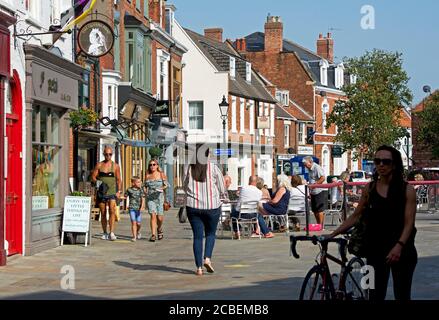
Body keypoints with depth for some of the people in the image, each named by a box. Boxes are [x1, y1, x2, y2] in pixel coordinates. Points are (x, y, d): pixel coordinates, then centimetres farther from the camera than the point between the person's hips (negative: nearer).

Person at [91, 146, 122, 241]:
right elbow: (93, 177, 9)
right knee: (103, 213, 5)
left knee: (112, 211, -17)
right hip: (101, 192, 2)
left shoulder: (115, 166, 7)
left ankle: (111, 233, -22)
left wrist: (119, 191, -3)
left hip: (112, 192, -2)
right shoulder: (99, 165, 8)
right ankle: (105, 233, 14)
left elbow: (119, 179, 7)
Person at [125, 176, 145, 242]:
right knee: (133, 222, -10)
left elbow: (143, 199, -4)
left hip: (138, 209, 1)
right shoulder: (129, 190, 0)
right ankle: (134, 237, -7)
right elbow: (125, 197, 14)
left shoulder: (140, 190, 2)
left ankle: (138, 232, 34)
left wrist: (142, 207, -17)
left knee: (138, 223, 4)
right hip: (132, 208, -1)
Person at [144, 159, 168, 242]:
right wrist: (145, 190, 0)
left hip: (159, 197, -1)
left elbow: (166, 185, 2)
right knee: (153, 215, -14)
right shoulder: (148, 176, 9)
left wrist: (162, 188, -18)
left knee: (160, 217, -1)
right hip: (150, 198, 1)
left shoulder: (161, 175, 4)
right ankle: (153, 235, -12)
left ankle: (159, 229, 32)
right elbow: (145, 185, 20)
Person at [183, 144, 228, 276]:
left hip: (193, 206, 1)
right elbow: (222, 186, 1)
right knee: (210, 233, 17)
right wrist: (224, 197, 21)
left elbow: (185, 186, 11)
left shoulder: (190, 168, -2)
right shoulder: (213, 168, -7)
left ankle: (199, 267, 4)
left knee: (197, 236, 6)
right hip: (212, 206, -1)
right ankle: (207, 258, -3)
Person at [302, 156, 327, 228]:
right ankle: (318, 225, 20)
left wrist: (313, 185, -22)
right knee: (315, 210, 12)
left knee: (320, 210, -7)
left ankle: (321, 226, -3)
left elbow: (322, 178, -23)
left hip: (320, 192, -10)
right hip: (313, 192, 10)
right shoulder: (310, 169, 15)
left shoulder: (317, 168, -14)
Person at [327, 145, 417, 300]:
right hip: (376, 250, 3)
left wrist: (399, 246, -26)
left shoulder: (406, 189, -5)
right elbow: (356, 216, 10)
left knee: (402, 295, 3)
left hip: (401, 249, -2)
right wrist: (333, 234, 2)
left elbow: (409, 222, -11)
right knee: (376, 295, 3)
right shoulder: (369, 189, 4)